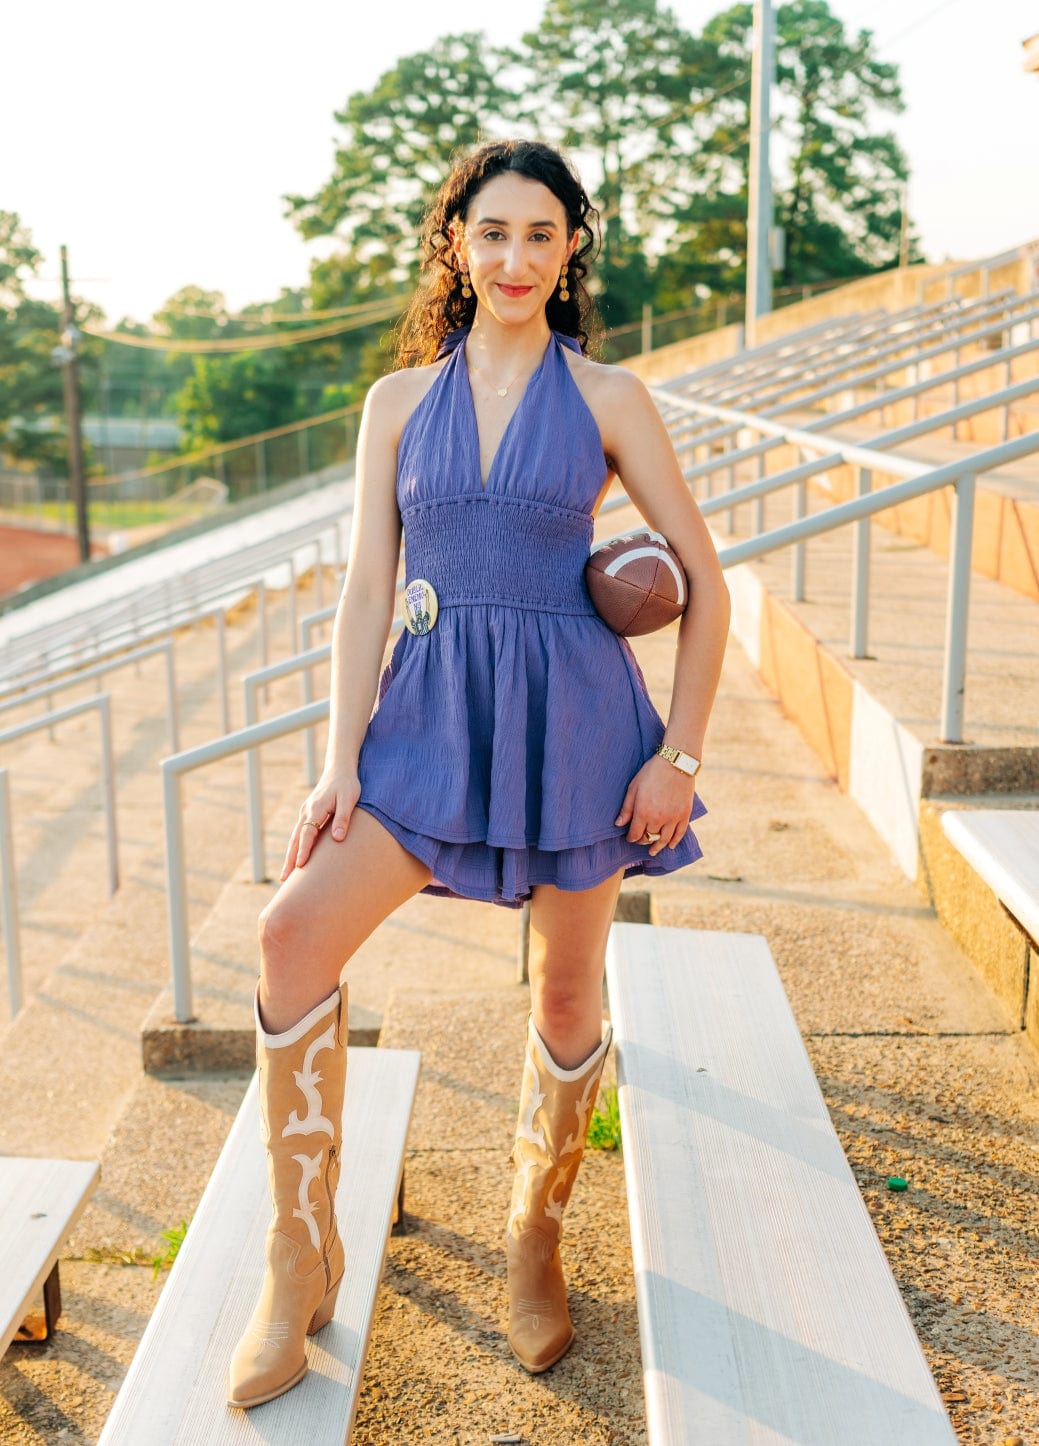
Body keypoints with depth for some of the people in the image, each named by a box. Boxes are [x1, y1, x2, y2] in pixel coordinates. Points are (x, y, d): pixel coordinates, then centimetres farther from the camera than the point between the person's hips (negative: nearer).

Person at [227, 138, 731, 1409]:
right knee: (296, 927, -17)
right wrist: (340, 761, -5)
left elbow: (704, 586, 2)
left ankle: (535, 1235, 33)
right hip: (433, 710, 2)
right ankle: (301, 1259, -4)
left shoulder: (606, 399, 2)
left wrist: (679, 755, -6)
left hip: (573, 712, -1)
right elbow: (366, 589, 4)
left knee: (566, 992, 7)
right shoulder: (399, 401, 8)